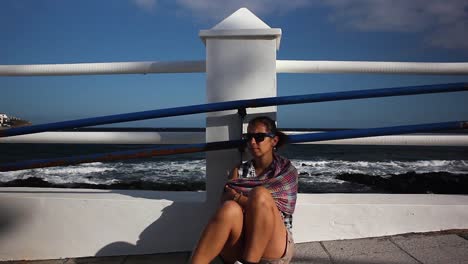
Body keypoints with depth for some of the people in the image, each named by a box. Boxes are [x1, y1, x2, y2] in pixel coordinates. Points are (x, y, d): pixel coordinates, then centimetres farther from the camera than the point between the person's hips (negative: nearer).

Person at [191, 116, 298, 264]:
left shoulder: (287, 170, 10)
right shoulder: (240, 171, 16)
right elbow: (225, 200, -1)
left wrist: (237, 196, -9)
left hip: (273, 250, -1)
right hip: (238, 252, 2)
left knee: (260, 194, -29)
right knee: (230, 208, -32)